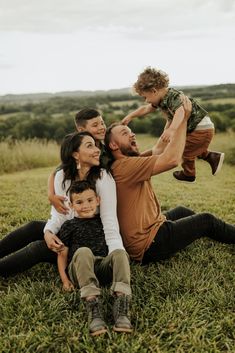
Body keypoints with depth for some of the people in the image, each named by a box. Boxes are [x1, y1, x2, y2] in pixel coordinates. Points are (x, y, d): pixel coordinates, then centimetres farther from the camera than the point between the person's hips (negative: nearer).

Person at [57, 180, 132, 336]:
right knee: (83, 251, -35)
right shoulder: (69, 226, 13)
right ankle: (93, 306, -48)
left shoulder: (103, 221, 20)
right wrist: (65, 279, -2)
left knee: (120, 253, -28)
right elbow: (63, 254, 10)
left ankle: (121, 307, -43)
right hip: (79, 270, -2)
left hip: (103, 267, 2)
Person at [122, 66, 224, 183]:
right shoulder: (162, 100, 0)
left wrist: (171, 130, -65)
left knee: (186, 151, 8)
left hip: (202, 128, -9)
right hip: (193, 128, 10)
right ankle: (211, 157, 30)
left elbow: (180, 111, -51)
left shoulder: (173, 96, -30)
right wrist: (130, 116, 16)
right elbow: (146, 109, 16)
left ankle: (189, 174, 33)